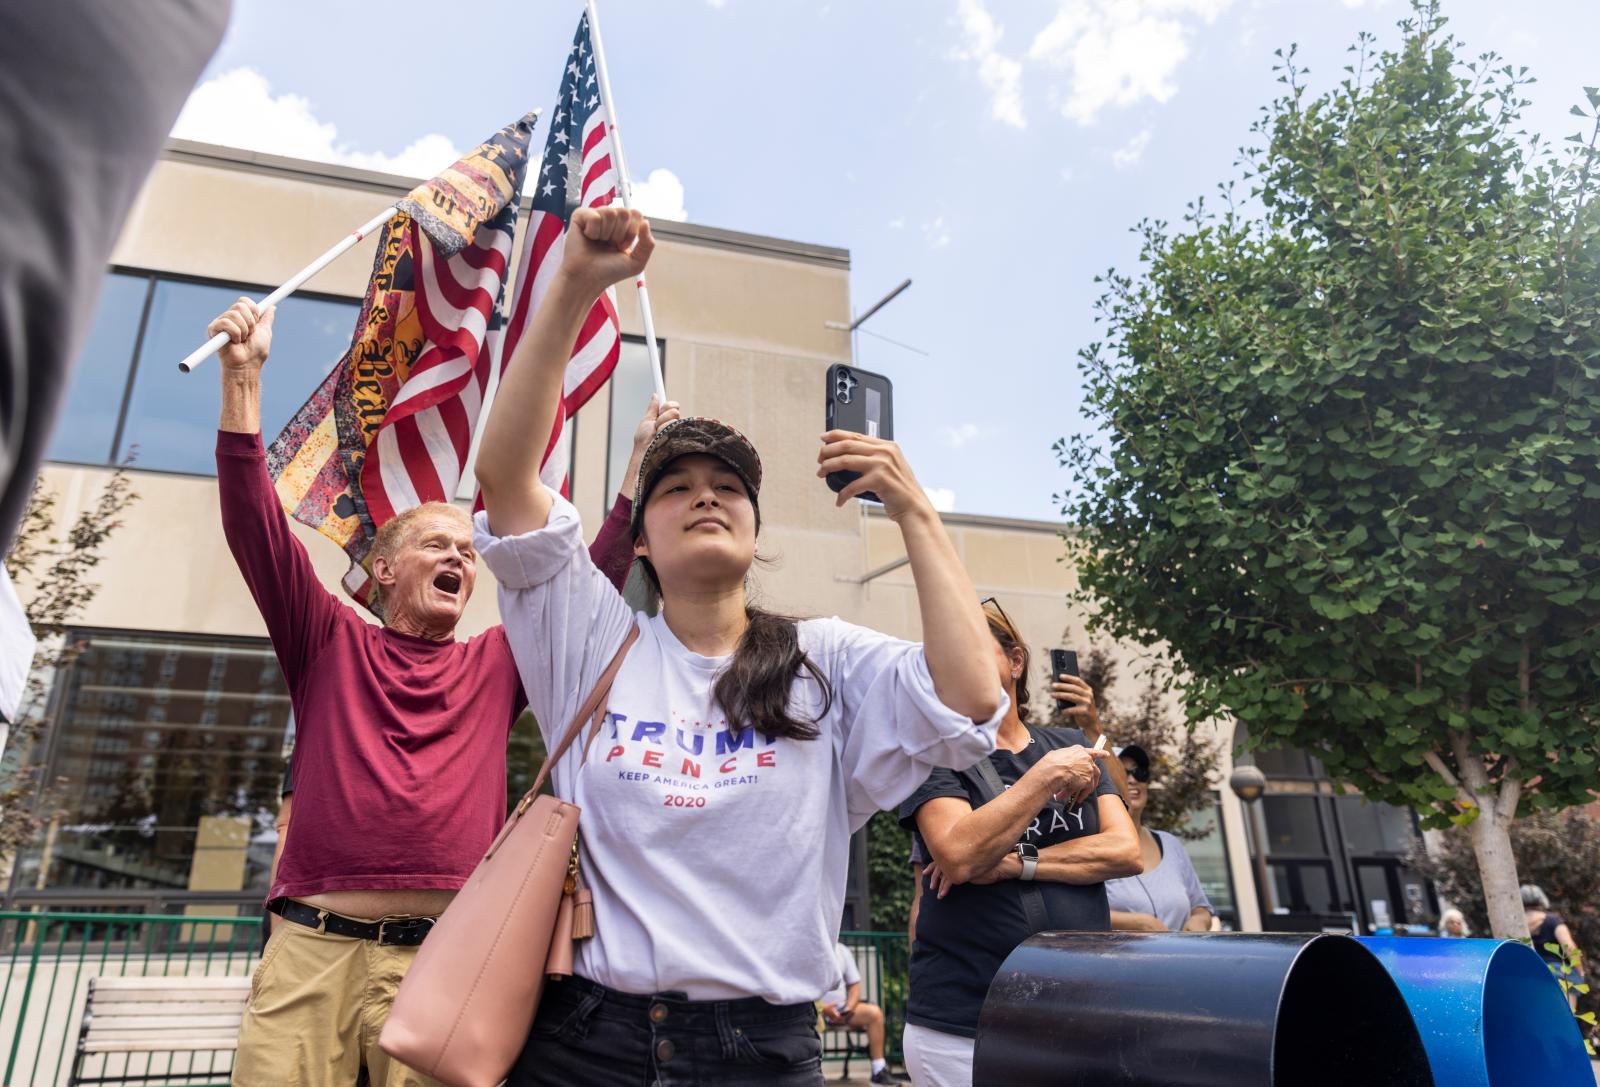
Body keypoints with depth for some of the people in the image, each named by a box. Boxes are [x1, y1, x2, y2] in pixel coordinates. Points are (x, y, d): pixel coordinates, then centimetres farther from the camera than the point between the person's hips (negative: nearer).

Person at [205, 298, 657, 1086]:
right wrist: (242, 379, -2)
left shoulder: (497, 664, 15)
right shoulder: (332, 644, 13)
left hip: (443, 955, 1)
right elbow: (255, 527, 4)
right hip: (312, 945, 0)